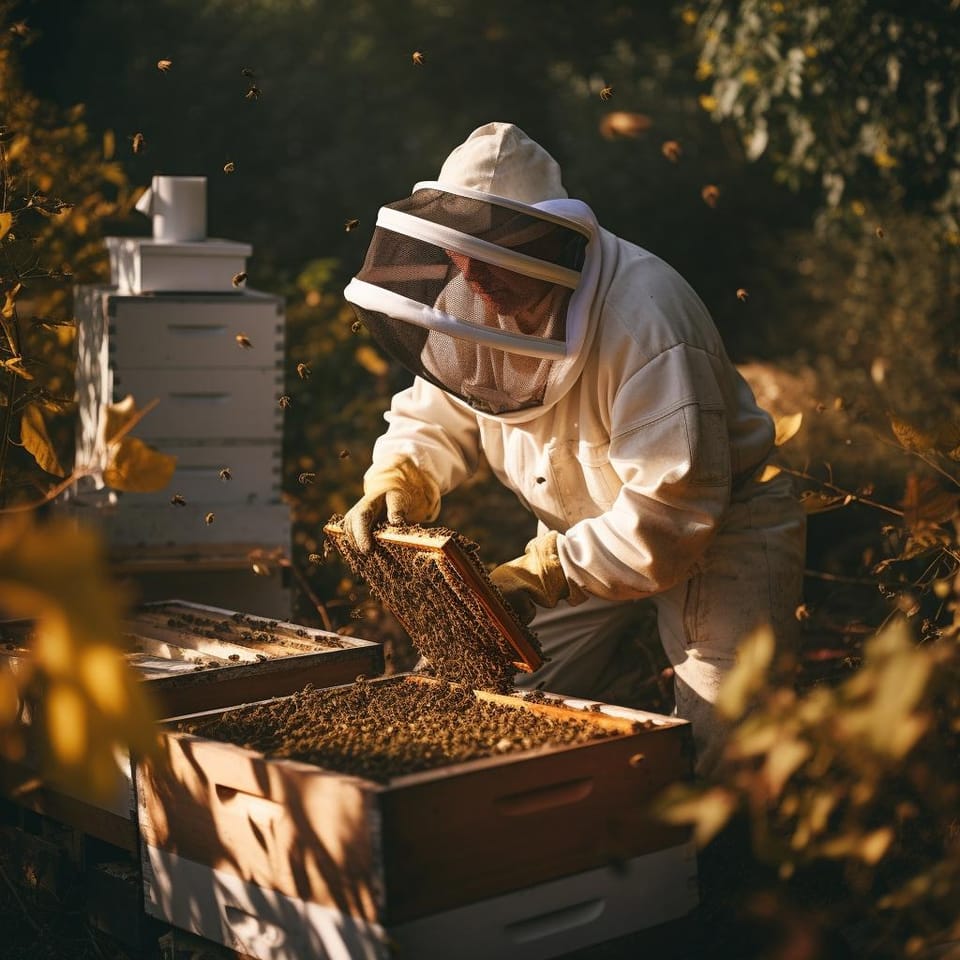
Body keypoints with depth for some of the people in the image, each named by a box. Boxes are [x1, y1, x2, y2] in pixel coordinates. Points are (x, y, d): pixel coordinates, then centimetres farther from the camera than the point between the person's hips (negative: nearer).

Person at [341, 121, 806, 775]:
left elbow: (674, 503, -35)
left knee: (725, 752, -9)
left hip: (716, 531, -6)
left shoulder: (643, 316, -33)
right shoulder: (477, 302, -10)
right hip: (584, 528, 7)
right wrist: (395, 483, -16)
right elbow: (438, 415, 5)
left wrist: (547, 573, -38)